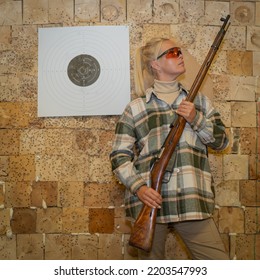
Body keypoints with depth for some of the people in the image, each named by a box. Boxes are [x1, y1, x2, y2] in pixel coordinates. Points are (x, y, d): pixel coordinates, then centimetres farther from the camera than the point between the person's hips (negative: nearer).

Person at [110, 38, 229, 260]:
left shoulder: (199, 101, 15)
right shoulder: (136, 108, 6)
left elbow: (221, 141, 12)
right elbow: (120, 156, 3)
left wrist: (196, 119, -5)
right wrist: (139, 187, -13)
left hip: (192, 201, 2)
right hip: (149, 200, -1)